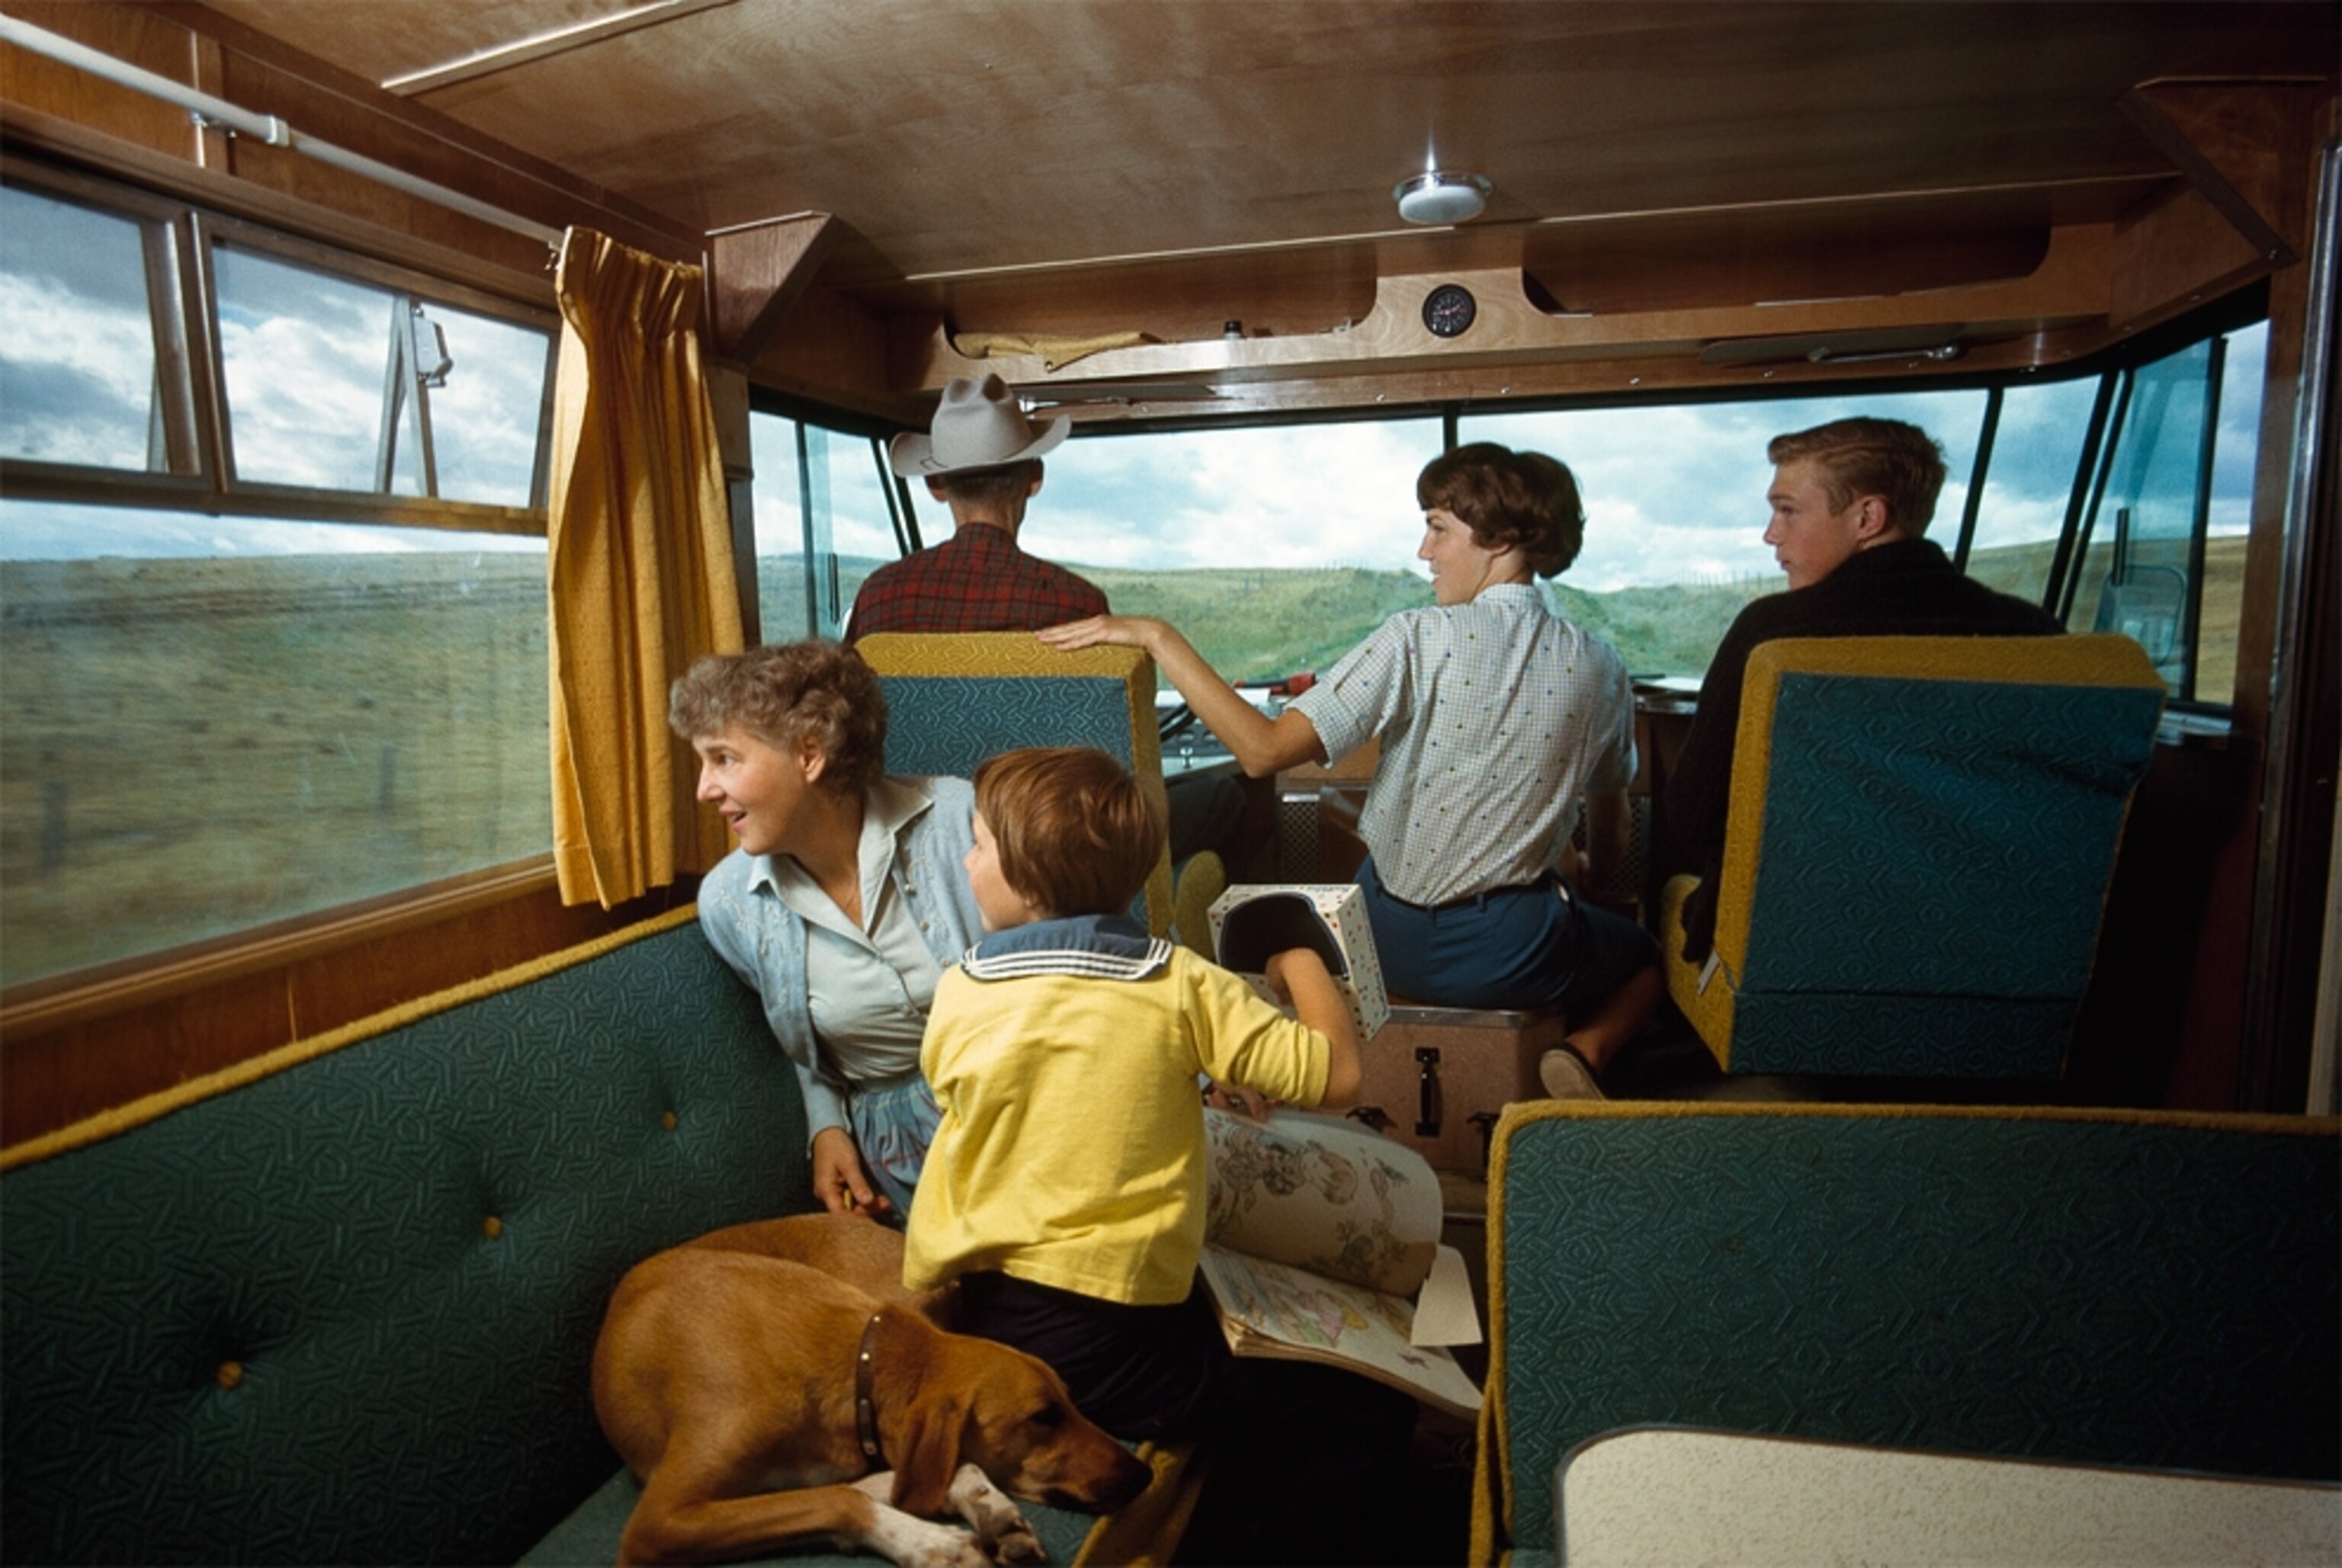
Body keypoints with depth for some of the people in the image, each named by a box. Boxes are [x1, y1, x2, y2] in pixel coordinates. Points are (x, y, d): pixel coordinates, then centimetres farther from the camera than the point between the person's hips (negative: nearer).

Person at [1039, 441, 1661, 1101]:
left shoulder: (1419, 639, -17)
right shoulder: (1598, 667, -4)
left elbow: (1264, 749, -23)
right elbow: (1612, 834, 11)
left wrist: (1157, 637, -19)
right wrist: (1591, 877, 34)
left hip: (1390, 945, 1)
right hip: (1511, 955, 0)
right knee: (1649, 957, 29)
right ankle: (1584, 1052, -1)